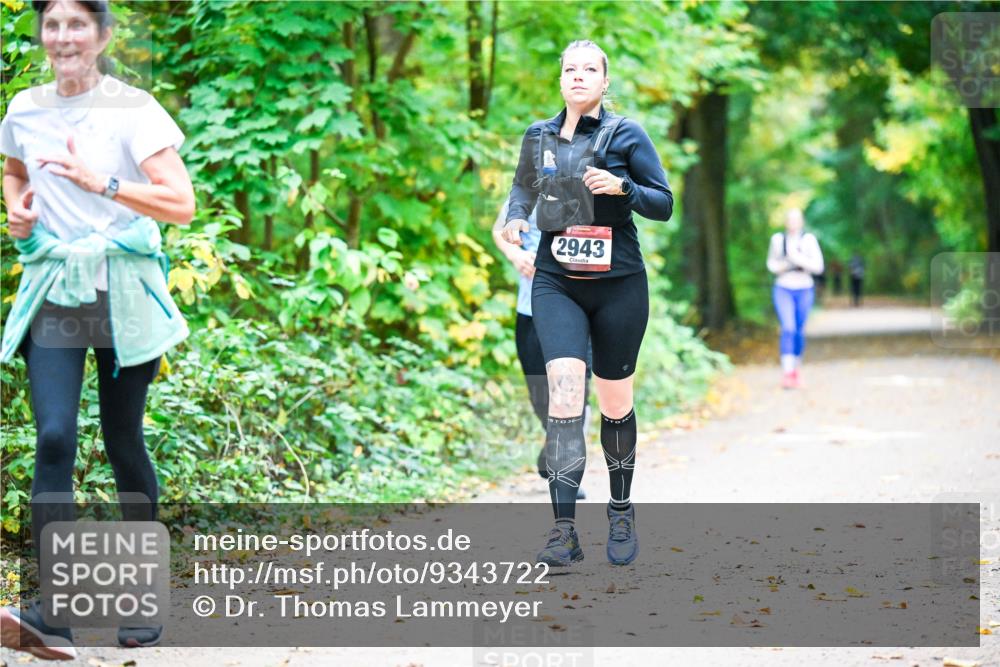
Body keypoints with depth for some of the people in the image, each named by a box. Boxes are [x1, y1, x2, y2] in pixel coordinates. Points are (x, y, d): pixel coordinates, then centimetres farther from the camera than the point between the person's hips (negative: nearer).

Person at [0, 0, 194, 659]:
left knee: (123, 441, 5)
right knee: (54, 437, -13)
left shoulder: (133, 109, -6)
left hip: (122, 293, -2)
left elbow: (182, 205, -13)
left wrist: (102, 184, -23)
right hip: (53, 293, 2)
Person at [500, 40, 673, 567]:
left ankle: (621, 513, 32)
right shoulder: (538, 137, 6)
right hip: (556, 284, 1)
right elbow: (524, 186, 24)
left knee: (615, 403, 9)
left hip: (619, 286, -1)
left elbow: (664, 204, -2)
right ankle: (564, 532, -20)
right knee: (563, 388, -18)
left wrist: (622, 187, -20)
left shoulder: (625, 135, -2)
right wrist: (516, 217, 3)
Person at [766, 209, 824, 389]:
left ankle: (795, 371, 25)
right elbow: (771, 263, 12)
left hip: (804, 290, 1)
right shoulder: (777, 239, -1)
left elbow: (818, 266, -9)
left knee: (799, 332, 9)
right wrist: (781, 266, -10)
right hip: (783, 290, -1)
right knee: (788, 329, -16)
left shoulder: (809, 239, -6)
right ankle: (787, 373, -24)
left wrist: (799, 259, -22)